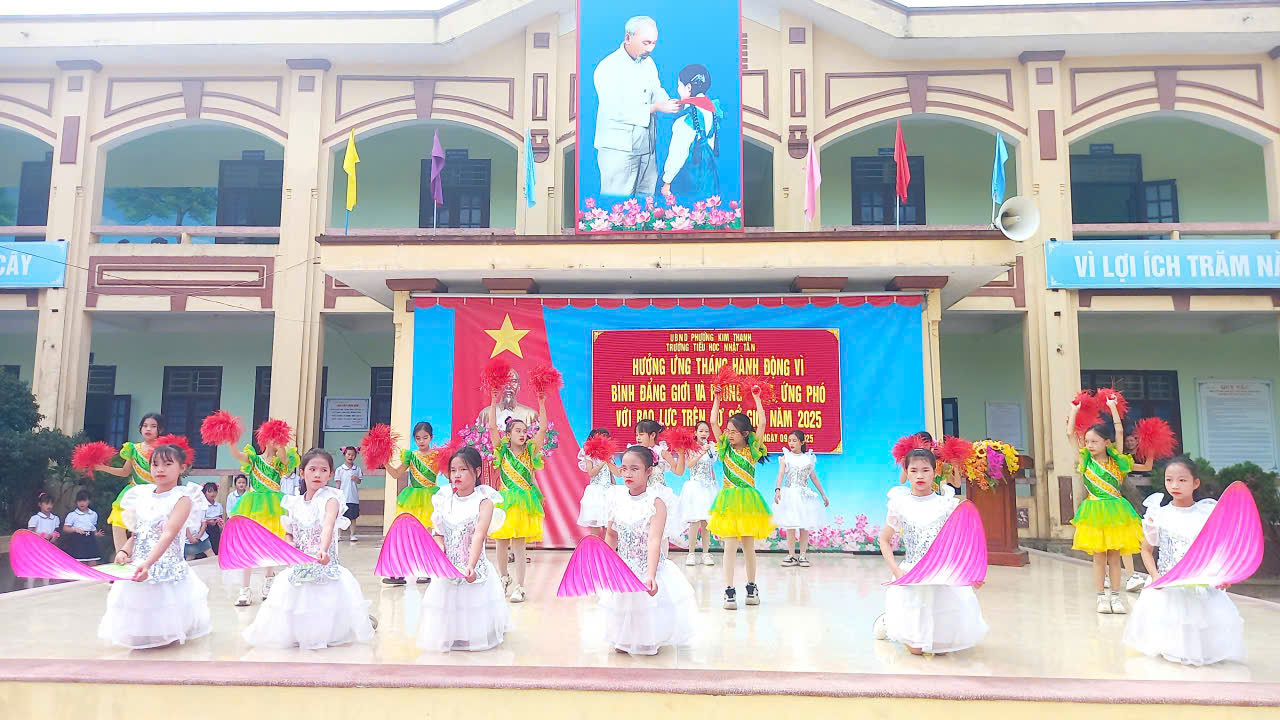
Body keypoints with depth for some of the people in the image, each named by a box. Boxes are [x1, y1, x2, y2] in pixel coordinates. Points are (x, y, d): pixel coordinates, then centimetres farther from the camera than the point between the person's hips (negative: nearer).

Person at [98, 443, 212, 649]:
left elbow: (168, 535, -22)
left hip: (167, 566, -6)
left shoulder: (182, 498, -10)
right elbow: (136, 535, 12)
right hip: (137, 569, 6)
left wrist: (148, 563, -33)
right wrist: (124, 550, -10)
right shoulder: (142, 496, 10)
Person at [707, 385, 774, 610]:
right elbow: (713, 422, 1)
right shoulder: (725, 448, 6)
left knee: (748, 545, 9)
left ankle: (751, 587, 25)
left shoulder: (752, 449, 2)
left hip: (748, 501, 0)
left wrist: (757, 398, -2)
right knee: (730, 545, -5)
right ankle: (729, 591, -6)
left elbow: (762, 423, -6)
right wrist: (716, 398, 3)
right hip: (728, 501, 0)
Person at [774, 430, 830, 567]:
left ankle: (803, 556, 10)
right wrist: (777, 490, -27)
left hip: (804, 495, 1)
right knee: (790, 527, -2)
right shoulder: (786, 457, 1)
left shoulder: (808, 458, 7)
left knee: (804, 527, 2)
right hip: (789, 494, -1)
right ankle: (791, 556, 5)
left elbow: (814, 478, 14)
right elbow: (781, 474, -11)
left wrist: (823, 495, 16)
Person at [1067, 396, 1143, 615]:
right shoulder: (1086, 460, 0)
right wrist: (1074, 410, 5)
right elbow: (1070, 433, -3)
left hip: (1115, 512, 1)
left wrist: (1112, 407, 6)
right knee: (1099, 557, 4)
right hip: (1095, 512, -1)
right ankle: (1102, 597, 11)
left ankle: (1115, 596, 15)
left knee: (1114, 556, 7)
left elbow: (1119, 431, -1)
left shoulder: (1116, 459, 2)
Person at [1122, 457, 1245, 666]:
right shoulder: (1159, 514, 1)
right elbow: (1147, 549, 9)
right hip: (1166, 587, 0)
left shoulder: (1208, 514, -1)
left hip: (1201, 585, 0)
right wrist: (1155, 575, -6)